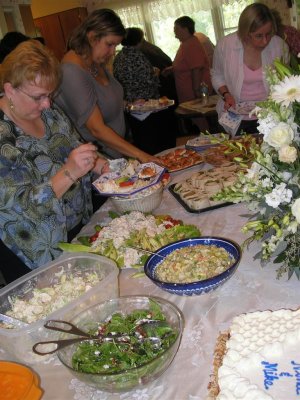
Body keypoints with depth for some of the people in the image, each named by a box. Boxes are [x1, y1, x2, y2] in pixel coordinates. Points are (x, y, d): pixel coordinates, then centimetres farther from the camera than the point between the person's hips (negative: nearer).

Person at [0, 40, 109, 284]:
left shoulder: (50, 113, -3)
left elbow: (72, 152, 12)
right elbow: (23, 206, -24)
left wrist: (93, 164, -9)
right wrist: (69, 173, -35)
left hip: (80, 230, 6)